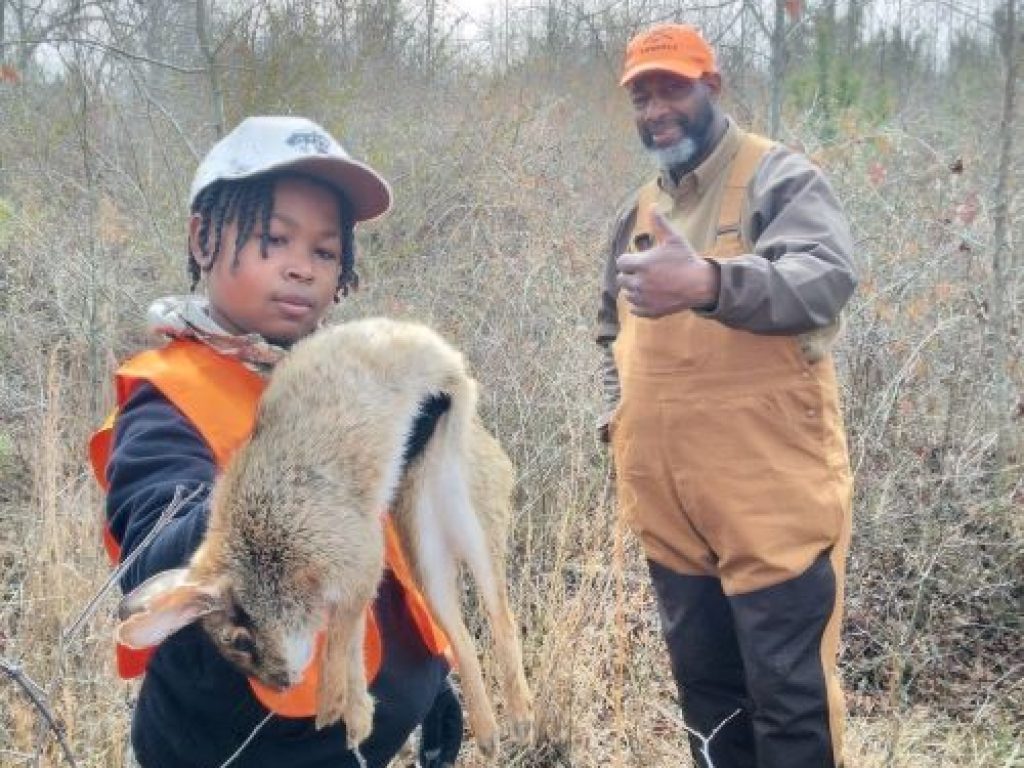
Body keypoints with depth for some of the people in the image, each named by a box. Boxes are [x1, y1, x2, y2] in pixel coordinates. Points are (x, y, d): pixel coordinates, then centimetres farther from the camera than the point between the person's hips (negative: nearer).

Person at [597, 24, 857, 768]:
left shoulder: (779, 178, -5)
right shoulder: (638, 209, 16)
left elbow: (828, 278, -25)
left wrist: (708, 281, -43)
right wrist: (618, 418, 13)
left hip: (771, 491, -6)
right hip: (667, 498, 7)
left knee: (790, 690, -1)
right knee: (703, 684, 17)